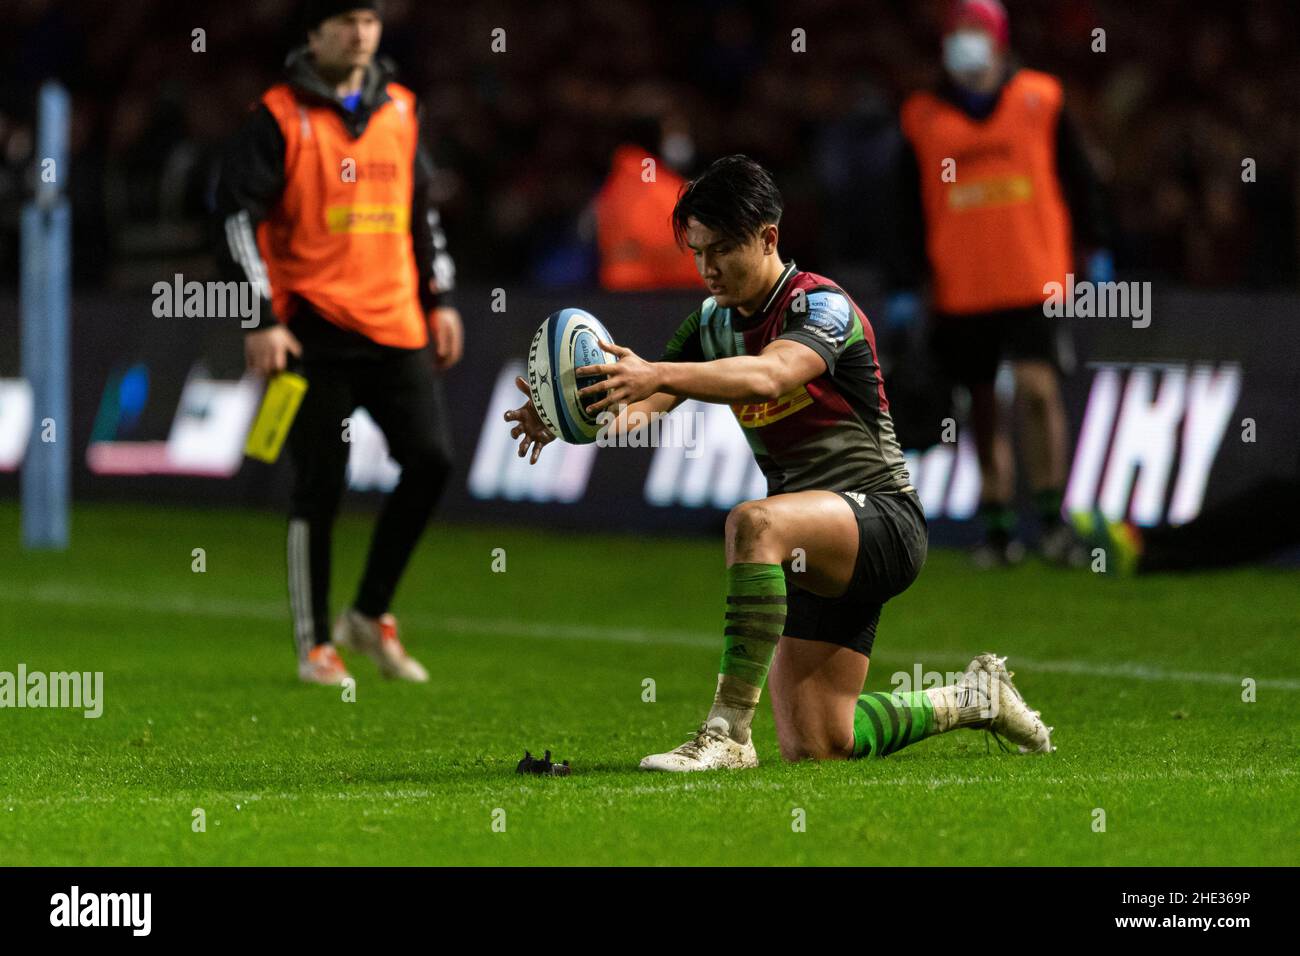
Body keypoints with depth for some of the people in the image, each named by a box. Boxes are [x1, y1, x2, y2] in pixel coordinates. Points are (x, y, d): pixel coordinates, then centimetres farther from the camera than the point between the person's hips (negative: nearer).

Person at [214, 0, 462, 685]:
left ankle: (371, 614, 11)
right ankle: (315, 644, 8)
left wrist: (439, 298, 19)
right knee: (320, 487, -3)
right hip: (315, 331, -5)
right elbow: (237, 214, -7)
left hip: (396, 325, 5)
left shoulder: (399, 109, 13)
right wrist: (262, 320, -13)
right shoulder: (279, 116, -5)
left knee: (431, 459, -4)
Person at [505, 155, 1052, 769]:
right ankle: (973, 700, 27)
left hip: (881, 517, -8)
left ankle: (728, 732, -35)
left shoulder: (821, 305, -15)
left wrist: (658, 374, -51)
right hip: (817, 553, 8)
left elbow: (769, 376, -37)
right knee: (812, 748, 1)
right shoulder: (714, 322, 9)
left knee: (752, 523, -38)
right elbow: (639, 407, -2)